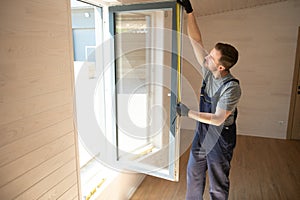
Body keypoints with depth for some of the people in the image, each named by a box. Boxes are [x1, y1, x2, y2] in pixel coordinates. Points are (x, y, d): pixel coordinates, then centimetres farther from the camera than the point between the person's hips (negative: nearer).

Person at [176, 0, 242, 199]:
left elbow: (218, 119, -26)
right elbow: (196, 41, -8)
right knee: (194, 174, 21)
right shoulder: (208, 72, -8)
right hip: (202, 133, 7)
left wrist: (188, 112, -24)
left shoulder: (232, 88, -26)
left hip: (220, 138, -6)